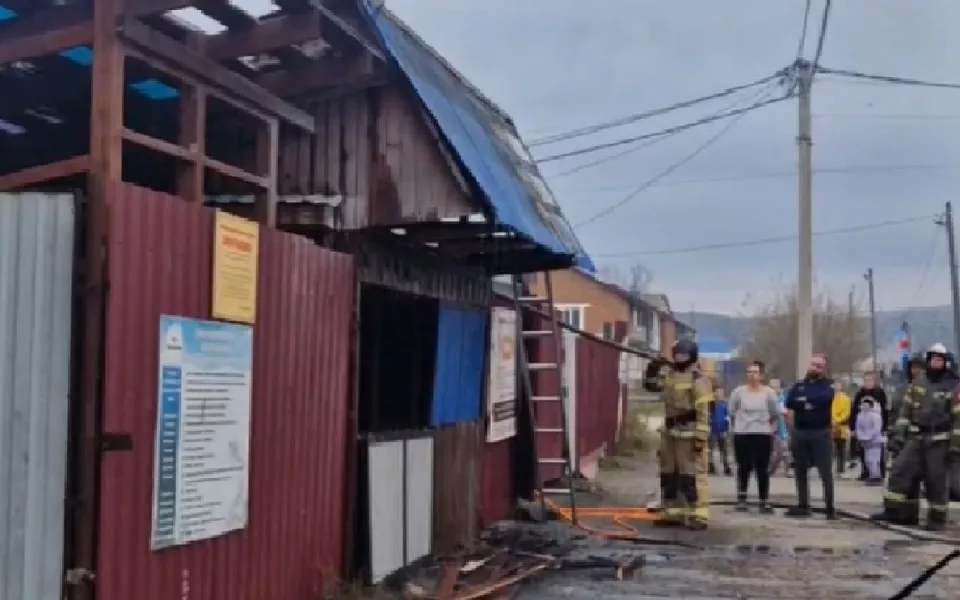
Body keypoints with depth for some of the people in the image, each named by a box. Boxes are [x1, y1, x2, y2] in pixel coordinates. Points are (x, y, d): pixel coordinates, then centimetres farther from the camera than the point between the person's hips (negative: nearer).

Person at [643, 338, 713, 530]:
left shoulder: (698, 380, -13)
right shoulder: (669, 374, 11)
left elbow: (704, 411, -17)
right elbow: (650, 385, 22)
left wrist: (700, 437, -22)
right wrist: (653, 369, 3)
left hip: (688, 433, -8)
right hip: (669, 432, 9)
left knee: (692, 475, -10)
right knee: (668, 473, 13)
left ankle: (698, 515, -8)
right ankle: (672, 512, 21)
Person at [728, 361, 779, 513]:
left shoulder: (768, 393, -3)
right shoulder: (738, 392, -4)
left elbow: (774, 414, 9)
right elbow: (732, 412, 8)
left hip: (763, 435, 0)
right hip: (742, 435, 0)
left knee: (762, 469, 2)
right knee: (744, 468, 1)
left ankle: (764, 501, 6)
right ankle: (741, 499, 9)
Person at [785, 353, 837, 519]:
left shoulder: (828, 385, 1)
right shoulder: (799, 385, 10)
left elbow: (825, 398, -21)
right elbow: (789, 402, -6)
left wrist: (805, 399, -9)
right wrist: (808, 403, -17)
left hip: (821, 433, -4)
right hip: (799, 432, 4)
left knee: (825, 471, -5)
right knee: (800, 471, 9)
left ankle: (830, 508, -3)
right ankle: (803, 506, 18)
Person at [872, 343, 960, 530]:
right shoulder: (917, 383, 9)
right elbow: (906, 409, 12)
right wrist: (898, 434, 5)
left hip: (939, 441, -4)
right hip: (916, 438, 4)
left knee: (936, 481, 0)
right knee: (900, 472, -1)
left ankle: (937, 518, 10)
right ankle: (896, 511, 4)